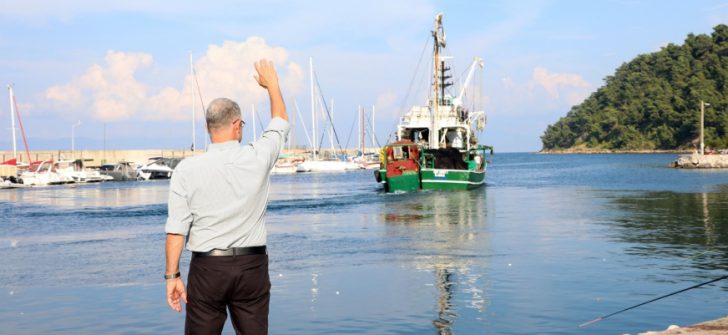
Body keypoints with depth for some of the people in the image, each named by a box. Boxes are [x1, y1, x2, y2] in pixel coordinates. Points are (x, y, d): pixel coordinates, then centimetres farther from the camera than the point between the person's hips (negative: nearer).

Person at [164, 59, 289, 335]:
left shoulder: (187, 170, -8)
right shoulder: (258, 158, -5)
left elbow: (176, 231, -10)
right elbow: (281, 123, 16)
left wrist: (172, 275, -2)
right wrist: (272, 84, 30)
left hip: (208, 268, -1)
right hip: (253, 267, 1)